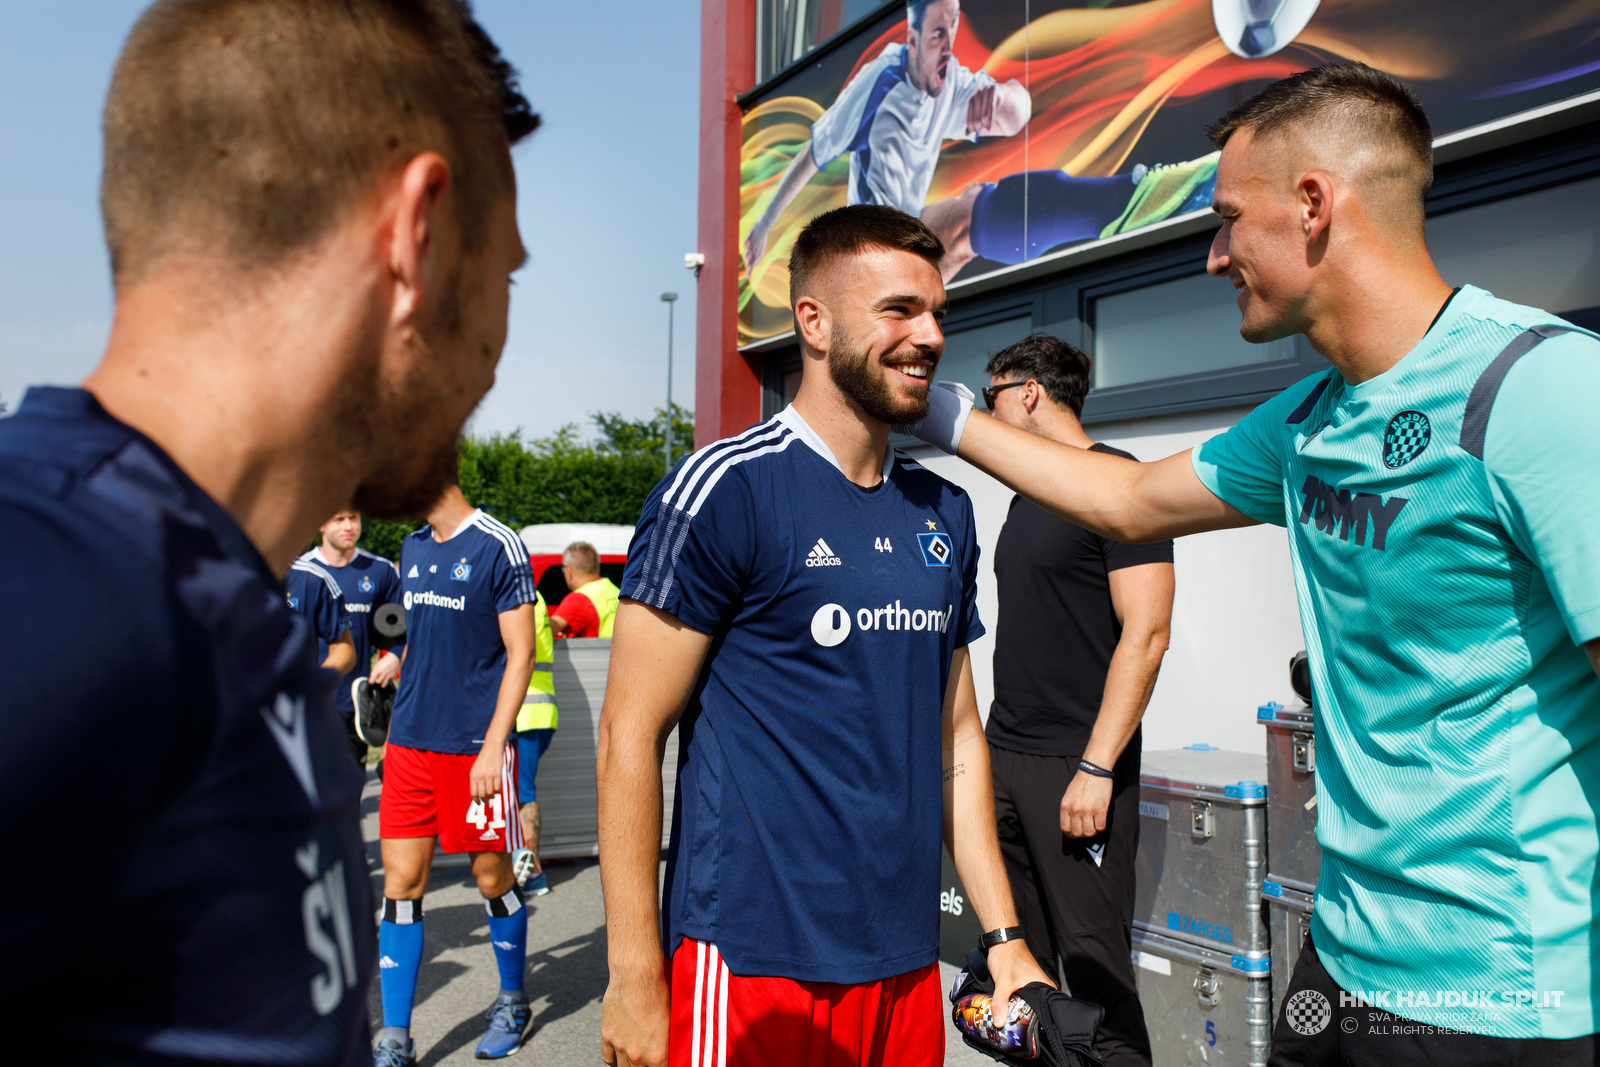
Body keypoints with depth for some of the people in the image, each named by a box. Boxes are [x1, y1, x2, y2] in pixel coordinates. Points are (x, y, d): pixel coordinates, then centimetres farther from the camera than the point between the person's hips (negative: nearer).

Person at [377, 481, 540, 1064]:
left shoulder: (499, 547, -10)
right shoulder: (411, 548, 11)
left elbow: (520, 653, -12)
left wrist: (493, 746, -16)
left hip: (475, 747, -6)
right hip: (408, 744, 6)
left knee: (492, 880, 9)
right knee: (400, 884, 5)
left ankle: (512, 1003, 31)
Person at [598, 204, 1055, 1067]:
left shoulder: (944, 513, 7)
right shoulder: (725, 489, -12)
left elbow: (956, 737, 11)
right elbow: (629, 737, -13)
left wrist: (1005, 938, 9)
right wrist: (635, 978, -14)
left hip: (907, 960, 6)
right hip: (756, 960, -6)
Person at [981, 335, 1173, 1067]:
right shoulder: (1029, 495, 16)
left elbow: (1145, 633, -16)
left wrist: (1096, 767, -20)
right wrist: (993, 741, 15)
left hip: (1074, 765, -8)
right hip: (1005, 758, 8)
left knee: (1094, 963, -2)